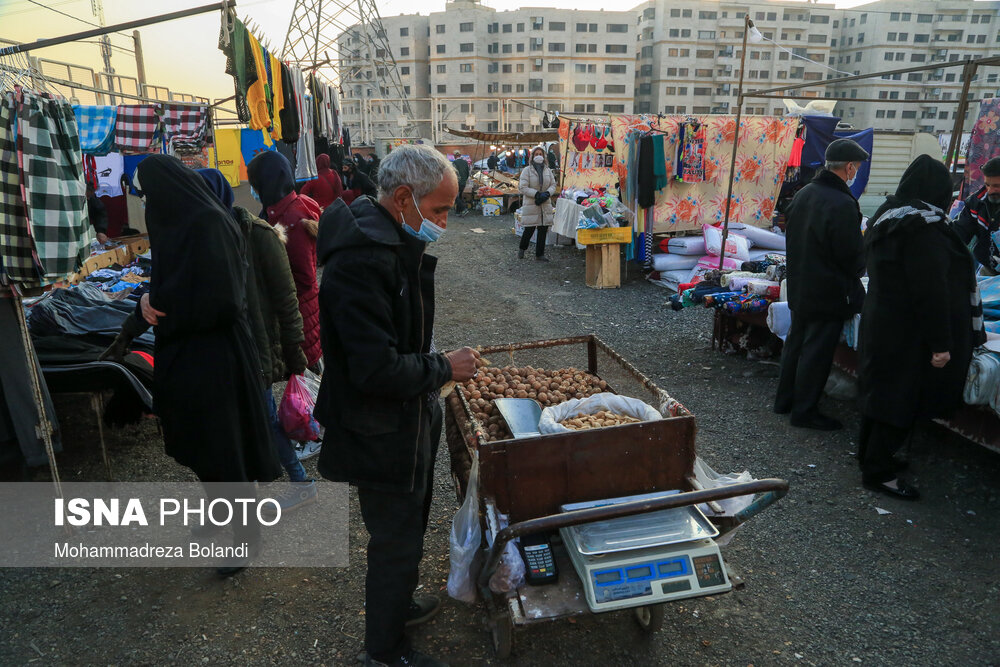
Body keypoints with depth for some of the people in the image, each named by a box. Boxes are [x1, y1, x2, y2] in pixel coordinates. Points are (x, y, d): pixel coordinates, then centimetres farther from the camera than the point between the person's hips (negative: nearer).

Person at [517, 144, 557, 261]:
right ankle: (522, 249, 25)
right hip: (531, 204, -4)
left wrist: (547, 193, -11)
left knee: (543, 230, 3)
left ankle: (540, 254, 12)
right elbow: (523, 187, -11)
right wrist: (537, 194, -19)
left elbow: (553, 185, 10)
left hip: (545, 204, 4)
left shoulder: (548, 170, 11)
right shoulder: (527, 170, -4)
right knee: (529, 229, -2)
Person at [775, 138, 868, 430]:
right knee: (817, 351, 2)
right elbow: (852, 257, -17)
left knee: (796, 342, 19)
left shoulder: (802, 194, 4)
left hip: (799, 286, 9)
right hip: (828, 293, -8)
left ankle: (785, 399, 31)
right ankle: (804, 411, 13)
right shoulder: (842, 204, -22)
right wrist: (860, 268, 3)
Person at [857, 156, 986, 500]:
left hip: (880, 322, 9)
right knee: (902, 397, 0)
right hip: (908, 333, -9)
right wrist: (941, 343, -19)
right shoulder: (925, 229, -22)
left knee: (881, 390, 19)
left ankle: (871, 454, 33)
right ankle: (878, 470, 10)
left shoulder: (887, 217, 7)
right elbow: (932, 290, -23)